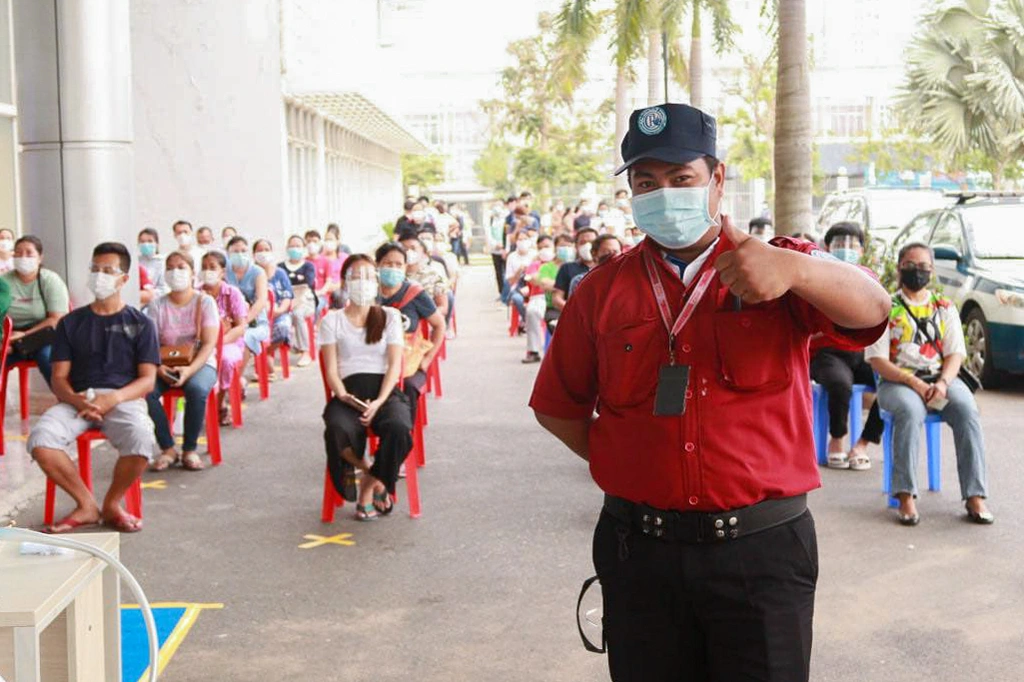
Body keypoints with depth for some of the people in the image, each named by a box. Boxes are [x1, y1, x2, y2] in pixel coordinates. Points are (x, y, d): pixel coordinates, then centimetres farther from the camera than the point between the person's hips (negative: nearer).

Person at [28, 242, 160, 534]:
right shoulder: (71, 322, 16)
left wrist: (114, 398, -17)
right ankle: (86, 505, -8)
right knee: (40, 440, -29)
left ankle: (111, 505, -5)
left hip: (124, 398, -2)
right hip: (77, 399, 2)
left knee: (141, 441, -34)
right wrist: (77, 401, -14)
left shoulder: (140, 323, 11)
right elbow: (59, 378, 9)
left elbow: (147, 380, 3)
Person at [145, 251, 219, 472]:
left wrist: (189, 370, -25)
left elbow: (209, 344, -9)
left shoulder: (205, 302, -1)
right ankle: (167, 449, -15)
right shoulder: (157, 305, 4)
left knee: (197, 389, -36)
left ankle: (190, 450, -18)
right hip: (165, 365, 2)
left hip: (200, 363, -2)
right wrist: (158, 368, -24)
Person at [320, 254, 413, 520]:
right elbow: (331, 369, 5)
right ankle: (374, 478, -9)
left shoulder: (390, 316, 15)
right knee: (337, 432, -36)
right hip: (348, 393, 0)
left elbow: (395, 365, 4)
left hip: (384, 390, 1)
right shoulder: (332, 320, 14)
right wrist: (344, 397, -17)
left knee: (399, 428, -35)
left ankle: (368, 488, -10)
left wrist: (378, 403, -13)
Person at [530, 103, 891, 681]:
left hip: (765, 548, -2)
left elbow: (871, 308, -20)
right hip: (640, 552, 2)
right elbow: (557, 407, 13)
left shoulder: (779, 274, 0)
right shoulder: (603, 291, 6)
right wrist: (617, 462, 1)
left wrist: (794, 268, -38)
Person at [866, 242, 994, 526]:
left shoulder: (945, 307, 15)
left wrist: (943, 382, -14)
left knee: (967, 410, -28)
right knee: (910, 411, -36)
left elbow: (955, 354, 8)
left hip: (941, 378, 3)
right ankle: (906, 496, -35)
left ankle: (975, 496, -29)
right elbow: (878, 360, -3)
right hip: (898, 380, -3)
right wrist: (914, 383, -17)